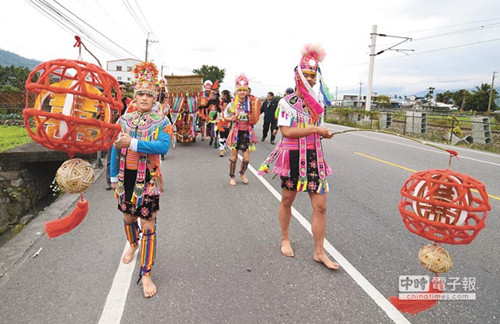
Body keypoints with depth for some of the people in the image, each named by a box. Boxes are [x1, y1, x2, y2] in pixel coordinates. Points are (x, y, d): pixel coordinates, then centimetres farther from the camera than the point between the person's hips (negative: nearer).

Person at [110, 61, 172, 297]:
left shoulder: (161, 122, -8)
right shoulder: (124, 120, 4)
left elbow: (163, 147, -26)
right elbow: (115, 149, 9)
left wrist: (133, 143, -29)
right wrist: (113, 177, 9)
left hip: (148, 179, -4)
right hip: (126, 177, 4)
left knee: (148, 225, -1)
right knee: (128, 217, 21)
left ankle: (146, 274, 10)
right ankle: (133, 245, 54)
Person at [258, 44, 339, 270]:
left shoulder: (318, 103, 10)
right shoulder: (287, 102, -8)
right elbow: (286, 131, -21)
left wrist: (324, 134, 5)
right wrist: (314, 130, -23)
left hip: (314, 158, 5)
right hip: (292, 157, -4)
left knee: (320, 205, 1)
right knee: (287, 200, 12)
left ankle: (319, 252, 14)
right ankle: (285, 239, 36)